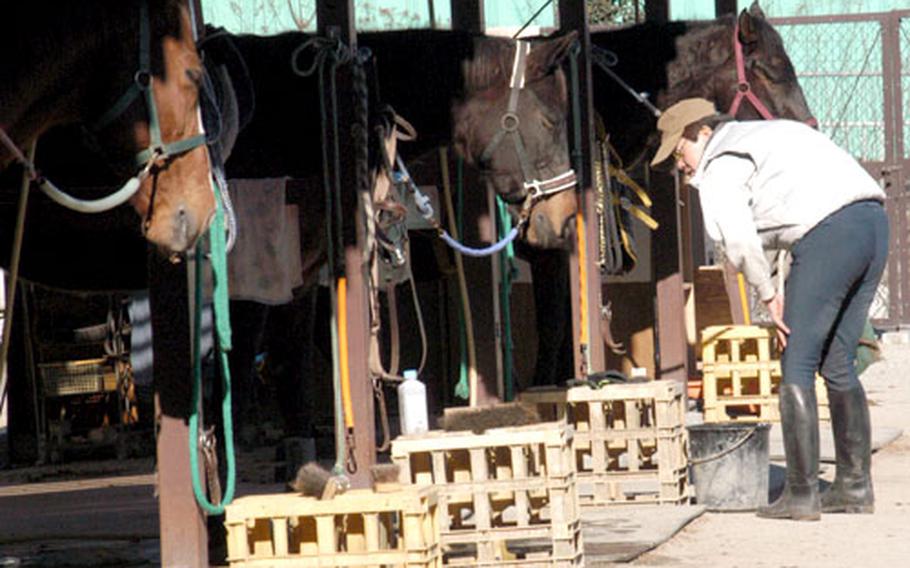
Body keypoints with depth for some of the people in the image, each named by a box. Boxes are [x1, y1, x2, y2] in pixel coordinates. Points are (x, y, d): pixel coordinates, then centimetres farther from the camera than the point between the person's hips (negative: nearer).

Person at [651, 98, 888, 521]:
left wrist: (768, 295, -5)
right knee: (837, 365, 16)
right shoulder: (767, 134, 30)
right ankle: (855, 486, 17)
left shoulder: (721, 164, 3)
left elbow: (739, 238, -13)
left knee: (796, 365, -2)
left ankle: (801, 493, -5)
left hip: (830, 232, -9)